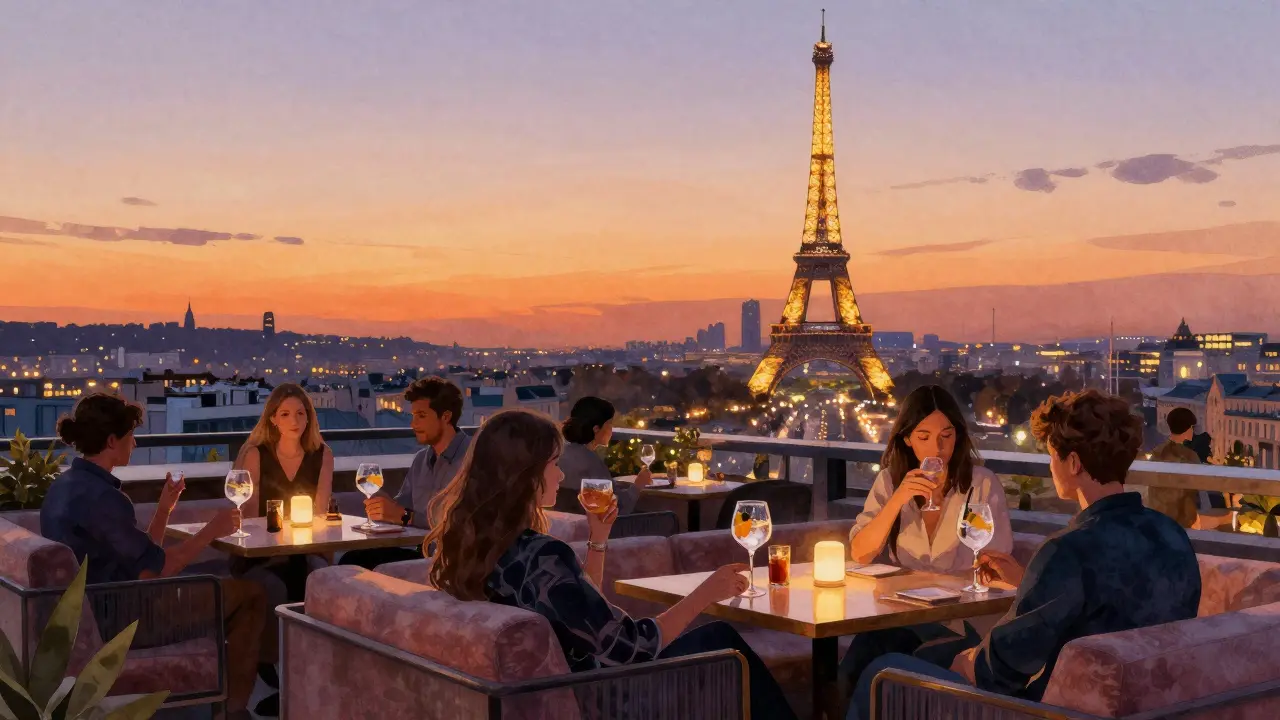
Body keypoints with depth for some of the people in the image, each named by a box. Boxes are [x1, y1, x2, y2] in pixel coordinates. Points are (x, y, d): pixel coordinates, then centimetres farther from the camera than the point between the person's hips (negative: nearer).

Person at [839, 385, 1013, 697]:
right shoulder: (890, 480, 4)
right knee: (850, 675, -22)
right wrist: (898, 500, -18)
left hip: (963, 618, -3)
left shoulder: (983, 484, -5)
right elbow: (860, 554, -6)